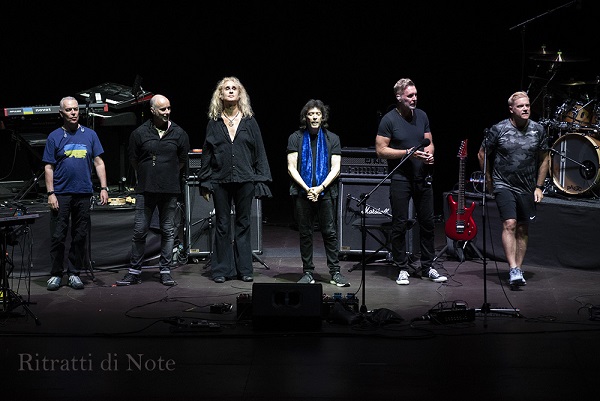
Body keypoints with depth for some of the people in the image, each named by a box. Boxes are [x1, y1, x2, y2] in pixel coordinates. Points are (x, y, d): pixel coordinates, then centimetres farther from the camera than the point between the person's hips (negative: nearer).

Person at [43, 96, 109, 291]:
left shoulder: (90, 135, 8)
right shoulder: (54, 137, 3)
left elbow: (98, 163, 9)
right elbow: (49, 167, 2)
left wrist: (104, 188, 0)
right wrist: (50, 193, -7)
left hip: (84, 193, 2)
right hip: (61, 193, -2)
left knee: (80, 236, 6)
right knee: (58, 236, 0)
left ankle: (74, 273, 16)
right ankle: (56, 274, 10)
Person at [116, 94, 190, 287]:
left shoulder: (179, 133, 4)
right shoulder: (139, 133, 0)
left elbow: (183, 160, 15)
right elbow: (133, 159, 12)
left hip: (170, 191, 1)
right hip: (145, 190, -1)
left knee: (168, 231, 5)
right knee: (139, 231, 1)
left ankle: (165, 271, 14)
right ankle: (134, 272, 10)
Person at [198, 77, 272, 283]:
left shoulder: (249, 121, 6)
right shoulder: (214, 123, 6)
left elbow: (259, 152, 6)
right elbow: (206, 154, 8)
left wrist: (261, 180, 0)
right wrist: (205, 183, 3)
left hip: (245, 179, 0)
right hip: (220, 181, 0)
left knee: (243, 224, 5)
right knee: (222, 225, 5)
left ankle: (244, 269, 13)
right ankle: (221, 269, 11)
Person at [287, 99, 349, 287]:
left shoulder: (332, 139, 10)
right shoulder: (296, 138, 8)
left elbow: (335, 168, 4)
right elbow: (291, 168, 3)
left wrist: (320, 188, -9)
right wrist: (307, 188, -8)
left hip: (326, 192, 0)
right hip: (302, 192, 0)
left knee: (330, 232, -2)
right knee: (305, 234, 4)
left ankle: (335, 272, 3)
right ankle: (308, 273, 10)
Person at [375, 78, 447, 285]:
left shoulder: (421, 116, 10)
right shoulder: (389, 119, -7)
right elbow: (381, 150, -9)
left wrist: (429, 153, -6)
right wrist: (408, 153, -16)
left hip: (422, 177, 5)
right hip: (400, 179, -5)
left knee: (428, 222, 7)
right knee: (400, 225, -1)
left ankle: (427, 267, 18)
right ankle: (402, 268, 9)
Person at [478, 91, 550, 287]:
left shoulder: (538, 130, 1)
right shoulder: (498, 129, -8)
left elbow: (544, 158, 11)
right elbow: (482, 154, 3)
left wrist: (539, 186, 7)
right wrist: (489, 181, 5)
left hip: (527, 189, 4)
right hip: (504, 186, -3)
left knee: (523, 229, 9)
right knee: (509, 224, -16)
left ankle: (519, 269, 19)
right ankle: (513, 270, -18)